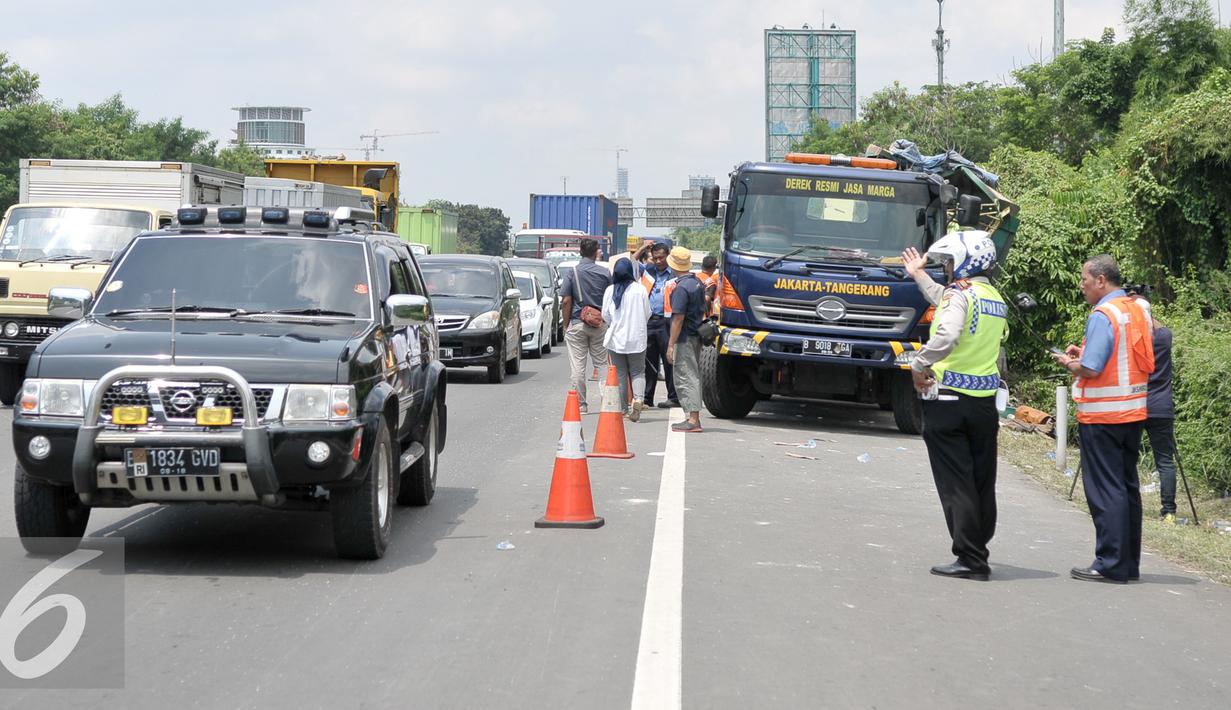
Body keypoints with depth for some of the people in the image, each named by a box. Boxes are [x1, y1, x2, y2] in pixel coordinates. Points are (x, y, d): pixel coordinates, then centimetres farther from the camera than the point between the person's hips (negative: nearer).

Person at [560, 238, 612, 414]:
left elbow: (566, 301, -7)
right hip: (599, 325, 2)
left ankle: (581, 404, 1)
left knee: (578, 366, 1)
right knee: (602, 363, 10)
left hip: (577, 323, -2)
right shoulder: (605, 273, 0)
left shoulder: (572, 273, -4)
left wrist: (566, 325, 1)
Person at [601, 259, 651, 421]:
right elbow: (647, 314, 1)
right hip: (636, 339, -1)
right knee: (638, 372, 8)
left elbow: (605, 315, -1)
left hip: (616, 339, 1)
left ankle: (622, 408, 10)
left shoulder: (610, 291, -6)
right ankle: (639, 398, -16)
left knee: (620, 374, 9)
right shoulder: (640, 289, -7)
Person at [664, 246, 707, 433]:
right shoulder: (697, 282, 11)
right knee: (693, 377, 15)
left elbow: (678, 319, -20)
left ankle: (692, 420, -10)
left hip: (685, 338, -9)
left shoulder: (681, 288, -18)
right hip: (697, 335, 9)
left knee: (685, 378, -7)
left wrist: (671, 344, -18)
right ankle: (694, 417, 20)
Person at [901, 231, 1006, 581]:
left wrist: (919, 365, -17)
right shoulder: (996, 299, 14)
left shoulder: (959, 293, -12)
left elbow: (946, 336, -31)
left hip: (949, 400, -7)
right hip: (985, 403, 7)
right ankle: (978, 550, 20)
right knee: (982, 483, 13)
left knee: (955, 484, -3)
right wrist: (919, 276, 41)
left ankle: (969, 558, -5)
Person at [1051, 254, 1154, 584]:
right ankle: (1129, 563, 18)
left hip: (1102, 415, -8)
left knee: (1105, 491, -3)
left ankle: (1111, 565, -2)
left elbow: (1091, 369, -22)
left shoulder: (1102, 315, -16)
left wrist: (1068, 362, -1)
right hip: (1134, 412, 8)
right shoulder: (1138, 310, 10)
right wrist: (1084, 352, 13)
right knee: (1128, 487, 13)